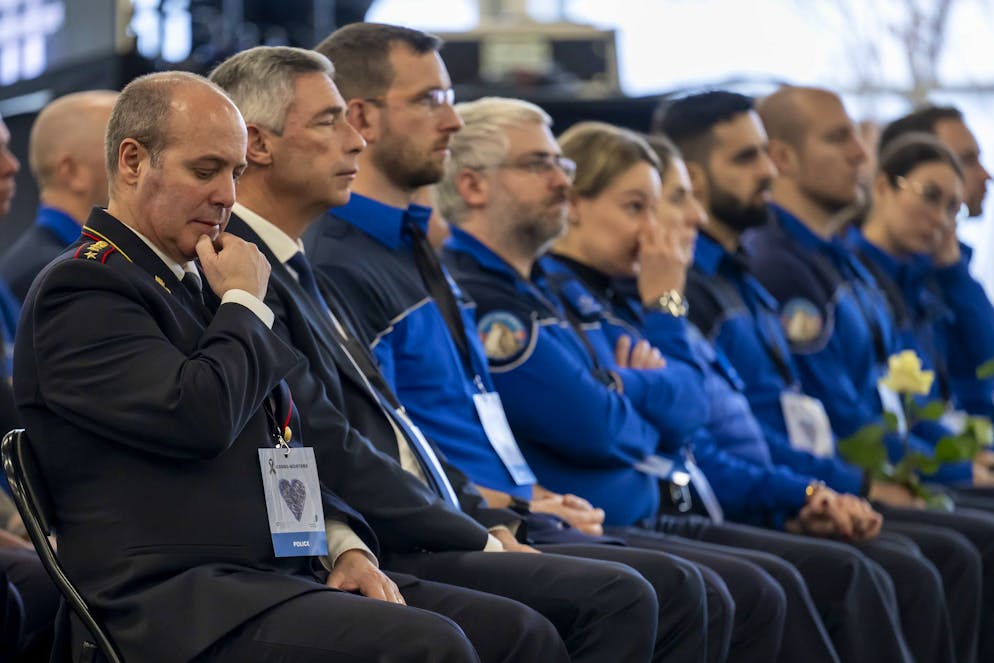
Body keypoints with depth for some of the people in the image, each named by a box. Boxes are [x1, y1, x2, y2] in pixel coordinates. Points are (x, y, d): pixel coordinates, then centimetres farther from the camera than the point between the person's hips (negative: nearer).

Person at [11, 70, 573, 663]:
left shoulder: (203, 282, 23)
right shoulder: (81, 290, -6)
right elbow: (199, 418, -21)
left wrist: (345, 544, 8)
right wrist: (246, 305, -3)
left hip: (289, 574, 9)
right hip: (178, 603, -9)